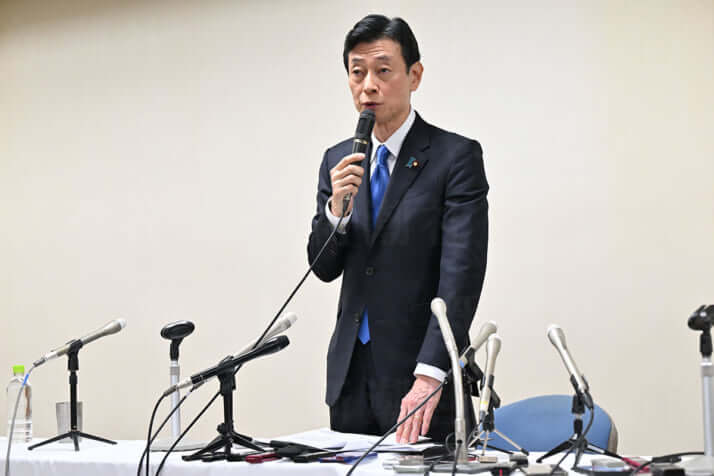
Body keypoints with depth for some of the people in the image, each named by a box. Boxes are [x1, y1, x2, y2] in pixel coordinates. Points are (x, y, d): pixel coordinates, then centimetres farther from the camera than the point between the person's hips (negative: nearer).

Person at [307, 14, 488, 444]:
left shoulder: (456, 156, -9)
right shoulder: (338, 161, 9)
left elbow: (461, 275, -17)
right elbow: (324, 268, 8)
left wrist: (429, 376, -26)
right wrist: (336, 209, -12)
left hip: (423, 378, -5)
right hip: (352, 376, 5)